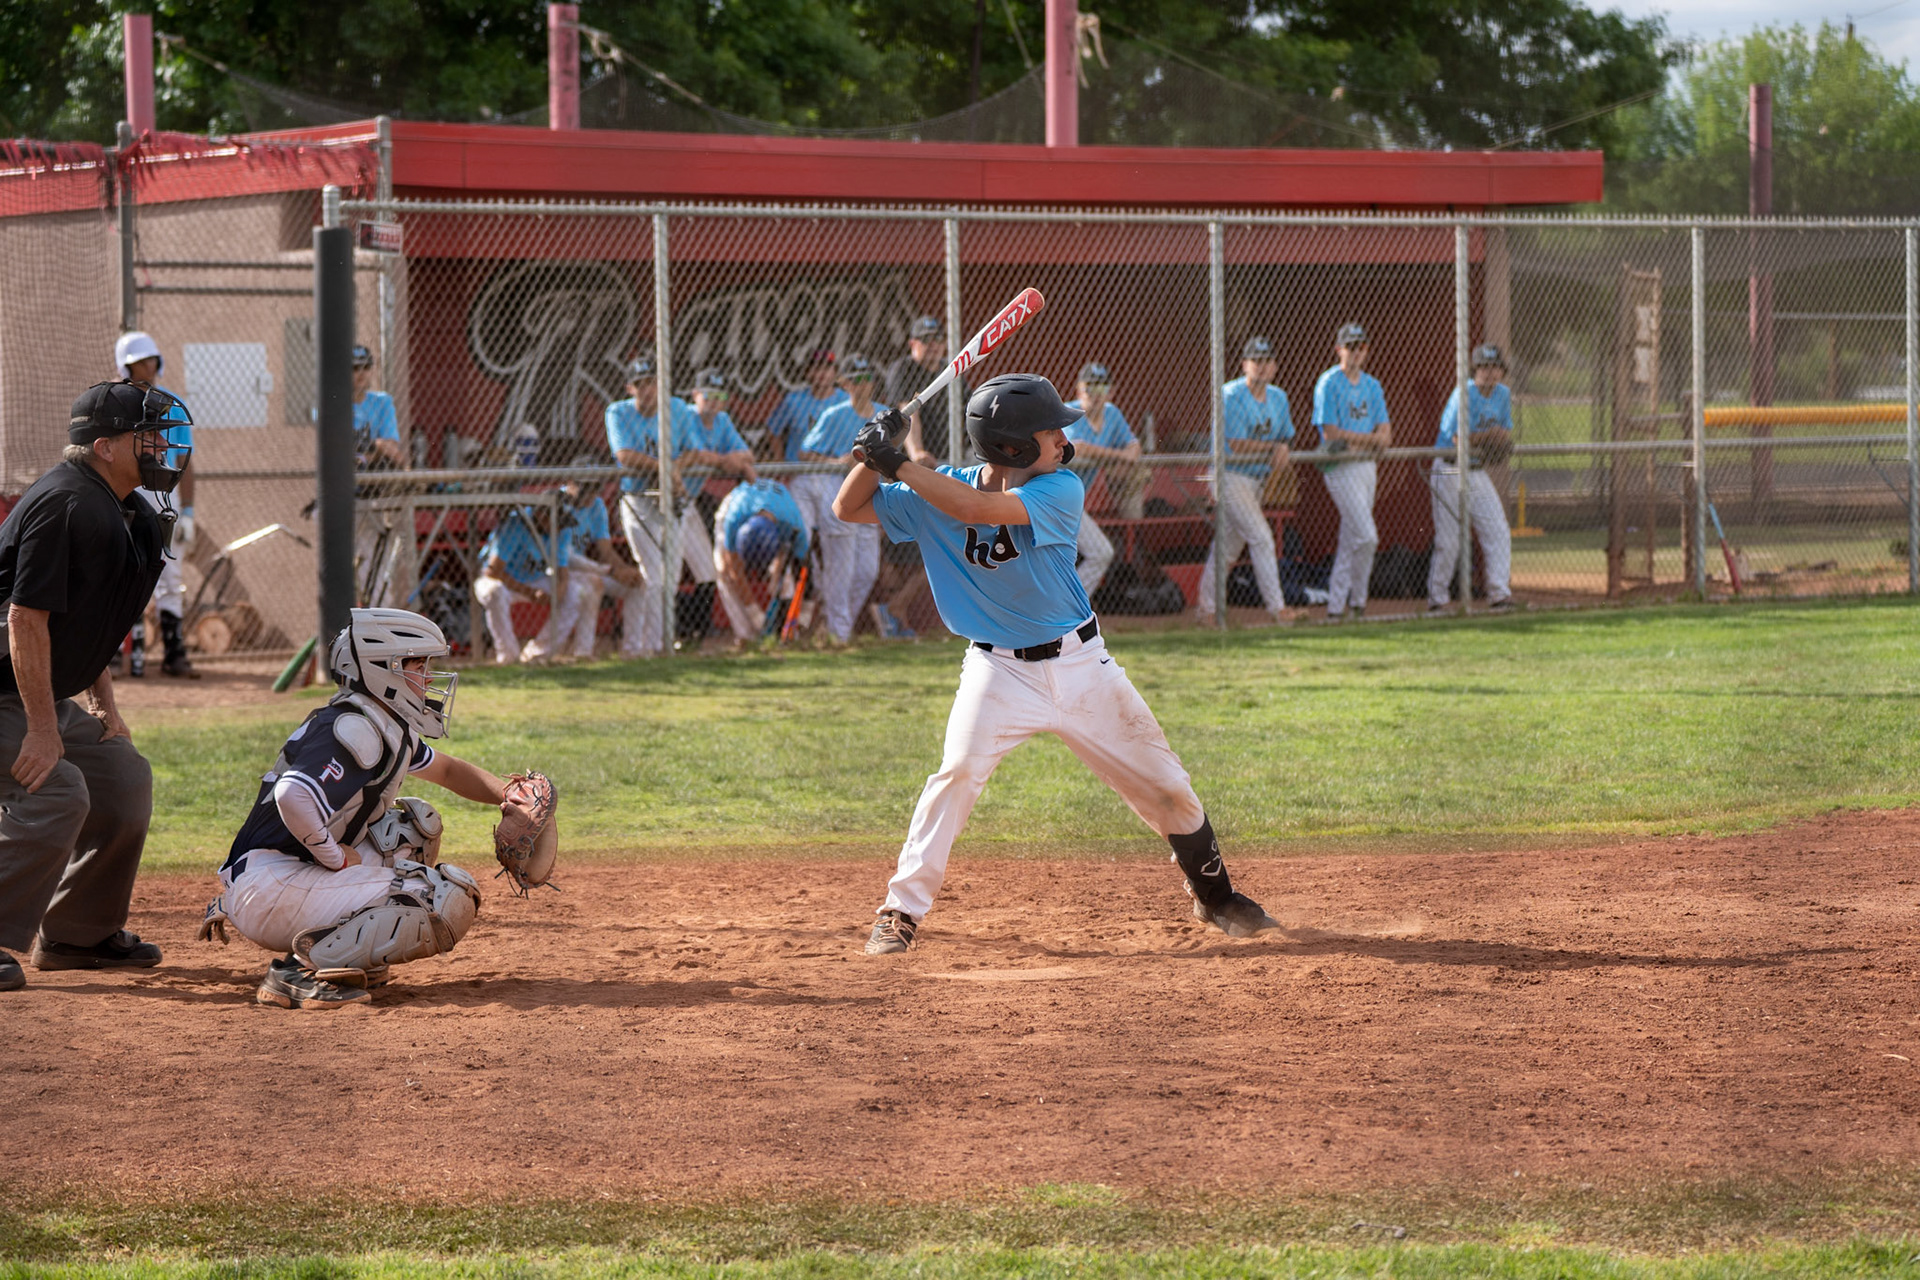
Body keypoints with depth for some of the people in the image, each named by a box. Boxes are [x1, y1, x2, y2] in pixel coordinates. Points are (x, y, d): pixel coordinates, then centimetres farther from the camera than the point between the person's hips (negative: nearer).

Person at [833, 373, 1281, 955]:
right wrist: (878, 454, -23)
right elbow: (849, 508, -5)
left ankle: (1213, 894, 30)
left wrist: (900, 466, -30)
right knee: (958, 772, -23)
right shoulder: (941, 490, -8)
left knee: (1165, 782, 7)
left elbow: (979, 508, -31)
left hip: (1079, 663, 1)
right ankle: (900, 911, -14)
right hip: (999, 670, -1)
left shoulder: (1060, 491, -15)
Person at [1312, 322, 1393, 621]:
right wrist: (1370, 438, -7)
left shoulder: (1372, 386, 13)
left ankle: (1336, 605, 15)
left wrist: (1354, 439, -12)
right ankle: (1357, 601, -2)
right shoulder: (1329, 384, -7)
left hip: (1367, 466, 7)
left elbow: (1385, 436, 7)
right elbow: (1331, 434, -14)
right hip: (1341, 469, -7)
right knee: (1366, 536, -13)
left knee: (1351, 539, 9)